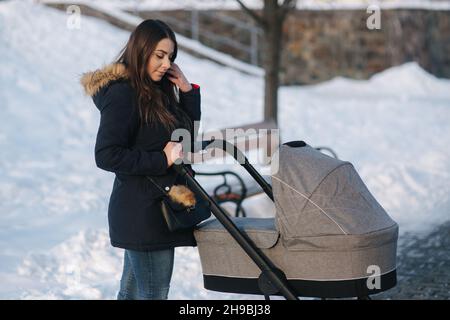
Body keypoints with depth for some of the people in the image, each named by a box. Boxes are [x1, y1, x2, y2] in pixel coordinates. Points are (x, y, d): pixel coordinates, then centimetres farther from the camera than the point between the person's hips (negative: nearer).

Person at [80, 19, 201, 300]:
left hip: (157, 208, 9)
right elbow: (106, 155, -21)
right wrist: (162, 160, -22)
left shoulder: (157, 91, 13)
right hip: (142, 211, -9)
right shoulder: (122, 93, -14)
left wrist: (188, 92, 4)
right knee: (155, 293, -7)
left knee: (133, 290, 17)